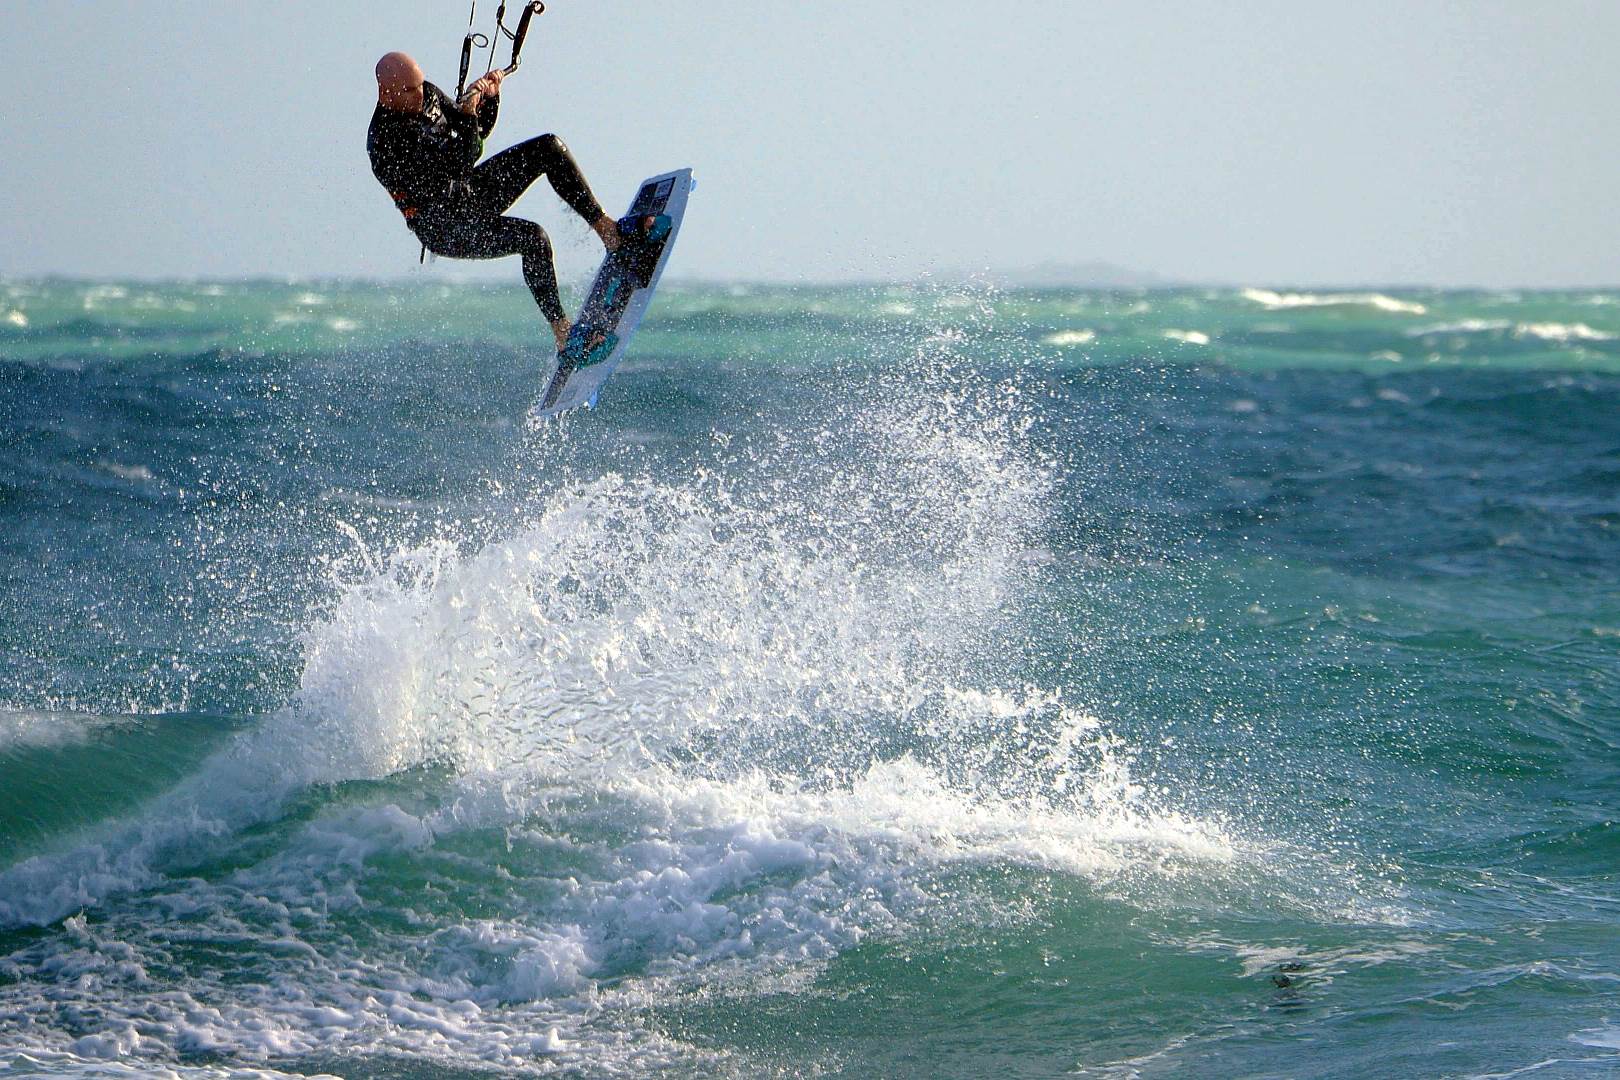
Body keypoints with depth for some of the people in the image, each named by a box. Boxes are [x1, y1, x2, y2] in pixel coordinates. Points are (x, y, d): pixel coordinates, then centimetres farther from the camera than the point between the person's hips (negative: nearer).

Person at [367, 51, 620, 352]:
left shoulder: (427, 94, -3)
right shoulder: (385, 142, -29)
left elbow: (478, 132, 9)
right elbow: (455, 165, -34)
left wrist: (489, 97, -8)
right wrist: (468, 112, -36)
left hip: (471, 192, 8)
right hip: (445, 230, -8)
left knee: (549, 148, -2)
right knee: (532, 237, -28)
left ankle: (605, 227, 5)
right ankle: (561, 330, -20)